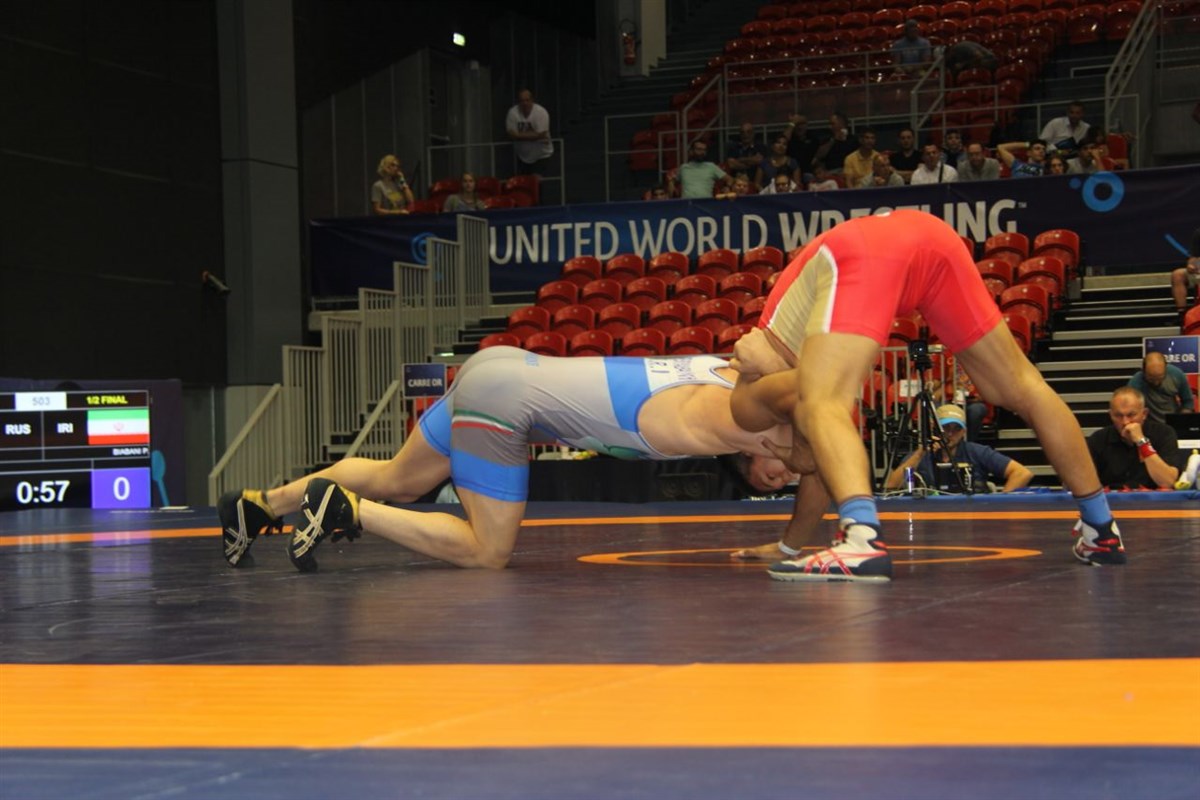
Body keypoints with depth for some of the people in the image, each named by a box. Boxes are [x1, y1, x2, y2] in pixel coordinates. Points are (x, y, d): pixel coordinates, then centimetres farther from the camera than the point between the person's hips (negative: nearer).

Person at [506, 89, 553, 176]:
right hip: (522, 155, 4)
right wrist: (532, 135, -19)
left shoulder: (541, 113, -21)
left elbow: (540, 135, -26)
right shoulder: (513, 112, -12)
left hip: (541, 154, -4)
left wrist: (520, 135, -19)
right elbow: (511, 134, -17)